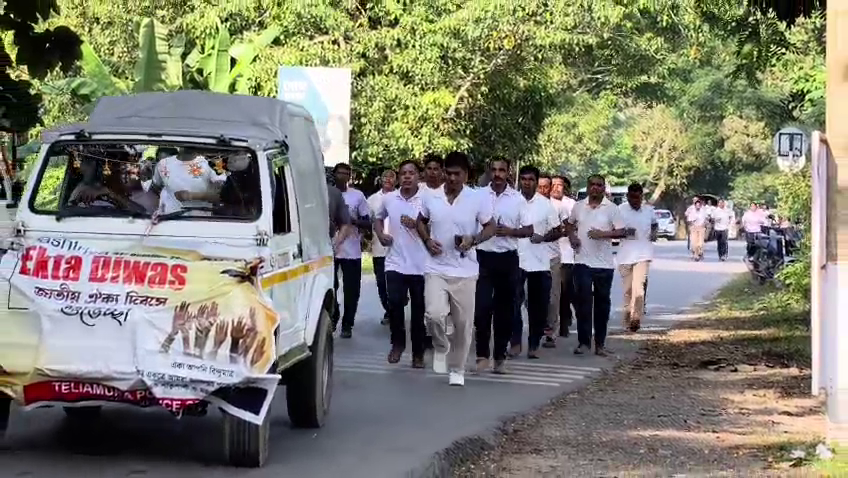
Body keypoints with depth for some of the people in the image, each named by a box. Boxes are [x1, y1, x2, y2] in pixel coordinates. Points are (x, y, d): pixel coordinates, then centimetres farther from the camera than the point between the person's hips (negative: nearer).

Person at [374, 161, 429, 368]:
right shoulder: (388, 198, 6)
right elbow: (378, 218, 24)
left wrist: (416, 225, -20)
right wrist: (380, 235, 6)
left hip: (420, 265, -2)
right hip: (395, 263, 2)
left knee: (418, 310, 4)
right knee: (395, 304, -8)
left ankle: (418, 352, 15)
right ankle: (397, 343, 15)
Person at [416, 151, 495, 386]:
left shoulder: (478, 199, -5)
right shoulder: (430, 198, 1)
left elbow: (490, 227, 3)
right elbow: (421, 222, 17)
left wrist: (474, 240, -16)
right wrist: (427, 240, -3)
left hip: (465, 272, 0)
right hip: (436, 269, 1)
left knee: (463, 323, 6)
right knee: (434, 314, -19)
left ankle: (457, 370, 23)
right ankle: (441, 346, 13)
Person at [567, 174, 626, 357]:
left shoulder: (611, 208, -1)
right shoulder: (579, 206, 7)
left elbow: (621, 232, -4)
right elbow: (570, 223, 23)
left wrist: (603, 234, -19)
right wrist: (572, 236, 3)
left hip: (604, 264, -1)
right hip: (583, 261, 1)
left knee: (602, 302, 7)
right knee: (583, 301, -5)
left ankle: (600, 343, 14)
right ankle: (584, 342, -2)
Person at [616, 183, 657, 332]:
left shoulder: (648, 210, 4)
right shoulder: (620, 210, -4)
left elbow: (654, 224, 24)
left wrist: (654, 233, 3)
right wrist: (624, 232, -17)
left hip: (643, 255, 0)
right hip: (625, 255, 0)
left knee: (638, 287, -16)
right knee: (627, 290, 9)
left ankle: (636, 318, -15)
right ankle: (628, 318, 26)